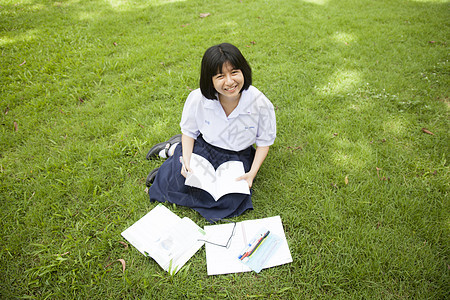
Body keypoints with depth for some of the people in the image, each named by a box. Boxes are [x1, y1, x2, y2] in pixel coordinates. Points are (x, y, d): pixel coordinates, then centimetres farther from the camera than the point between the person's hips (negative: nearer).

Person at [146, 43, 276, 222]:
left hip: (238, 157, 1)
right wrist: (187, 160, -15)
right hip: (202, 147, -1)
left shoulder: (261, 104, -20)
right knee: (178, 183, -21)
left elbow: (264, 142, -5)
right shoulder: (198, 98, -18)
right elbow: (189, 131, 0)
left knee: (229, 199, -20)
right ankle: (175, 150, 14)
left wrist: (252, 173, -16)